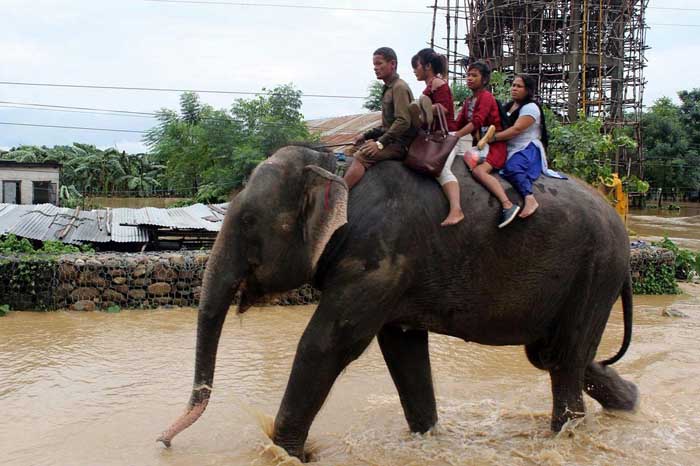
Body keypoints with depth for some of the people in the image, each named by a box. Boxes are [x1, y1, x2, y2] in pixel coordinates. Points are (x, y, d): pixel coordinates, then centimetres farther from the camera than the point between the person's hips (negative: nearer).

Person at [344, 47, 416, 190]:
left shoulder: (399, 87, -12)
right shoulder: (389, 88, 19)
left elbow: (403, 122, -22)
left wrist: (380, 143, -24)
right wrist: (367, 135, 14)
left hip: (400, 144, -11)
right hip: (391, 139, 11)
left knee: (361, 156, -26)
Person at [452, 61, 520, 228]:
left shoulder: (486, 97, -6)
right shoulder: (468, 101, 20)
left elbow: (476, 123, -18)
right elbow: (458, 124, 14)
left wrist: (453, 137, -20)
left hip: (494, 145, -9)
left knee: (478, 170, -31)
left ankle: (508, 205, -39)